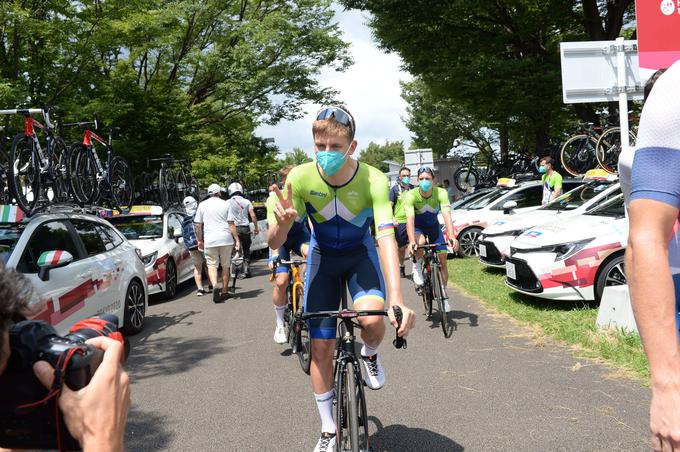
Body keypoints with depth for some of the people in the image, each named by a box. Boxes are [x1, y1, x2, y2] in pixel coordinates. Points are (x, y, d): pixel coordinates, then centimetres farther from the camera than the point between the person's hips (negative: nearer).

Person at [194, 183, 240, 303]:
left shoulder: (202, 205, 6)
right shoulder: (226, 204, 2)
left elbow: (198, 225, 7)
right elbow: (231, 224, -1)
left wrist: (200, 240, 15)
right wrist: (237, 239, 2)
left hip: (209, 241, 0)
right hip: (226, 239, 0)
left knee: (211, 265, 4)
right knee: (225, 266, 11)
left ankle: (215, 286, -21)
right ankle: (224, 291, 16)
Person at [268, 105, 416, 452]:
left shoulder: (373, 180, -29)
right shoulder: (300, 178, -25)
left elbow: (386, 237, -38)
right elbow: (274, 243, -23)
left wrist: (397, 301, -50)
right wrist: (284, 222, -48)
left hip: (361, 253, -1)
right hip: (322, 256, 1)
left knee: (372, 319, -30)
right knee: (321, 347, -1)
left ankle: (369, 356, 8)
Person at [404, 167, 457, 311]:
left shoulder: (441, 193, -26)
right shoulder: (411, 195, -29)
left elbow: (447, 215, -36)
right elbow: (410, 219, -38)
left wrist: (451, 237, -52)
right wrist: (412, 241, -52)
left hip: (434, 226, 2)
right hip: (417, 227, -2)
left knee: (442, 259, -4)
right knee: (420, 242, -37)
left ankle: (444, 294, 11)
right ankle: (417, 268, -8)